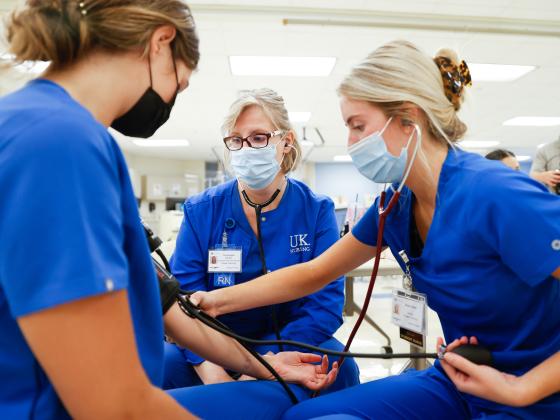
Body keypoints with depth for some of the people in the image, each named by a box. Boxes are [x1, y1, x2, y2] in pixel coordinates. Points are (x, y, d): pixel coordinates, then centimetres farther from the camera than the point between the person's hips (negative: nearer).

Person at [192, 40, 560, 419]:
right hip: (459, 382, 6)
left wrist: (521, 388, -23)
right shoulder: (396, 205, -4)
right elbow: (312, 274, 3)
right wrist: (219, 301, 0)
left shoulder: (497, 198, -27)